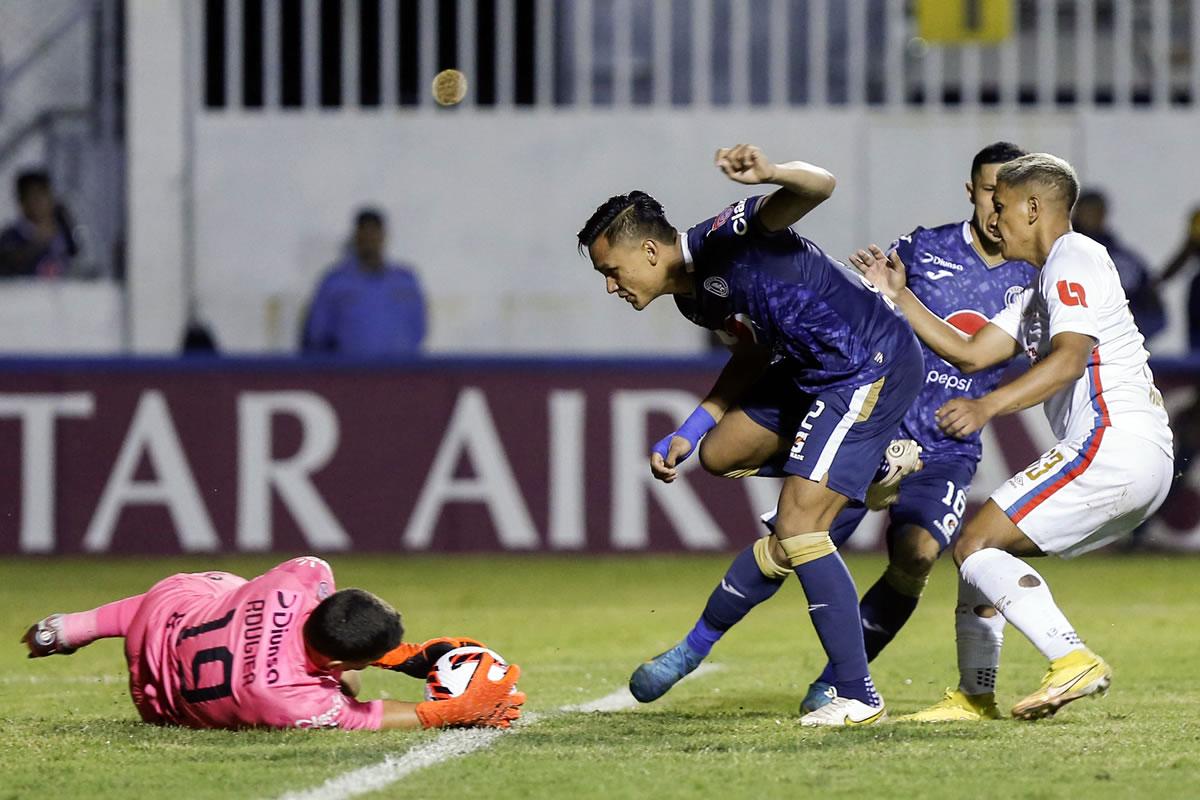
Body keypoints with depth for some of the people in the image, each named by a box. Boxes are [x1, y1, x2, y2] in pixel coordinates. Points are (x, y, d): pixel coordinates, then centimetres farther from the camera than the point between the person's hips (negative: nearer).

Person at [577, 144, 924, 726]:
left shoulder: (725, 239, -21)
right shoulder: (693, 295, 6)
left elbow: (819, 187, -35)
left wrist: (770, 175, -58)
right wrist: (690, 430, 15)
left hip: (873, 367, -10)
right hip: (812, 370, 10)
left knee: (796, 527, -15)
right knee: (720, 454, 23)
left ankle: (858, 697, -10)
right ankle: (874, 463, 22)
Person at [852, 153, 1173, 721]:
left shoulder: (1074, 259, -5)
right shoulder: (1041, 289, 26)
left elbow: (1069, 358, -21)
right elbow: (970, 354, 26)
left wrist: (988, 406, -32)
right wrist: (899, 297, 26)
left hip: (1113, 441, -10)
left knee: (976, 546, -13)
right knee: (981, 548, 16)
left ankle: (1073, 660, -24)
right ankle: (974, 695, 17)